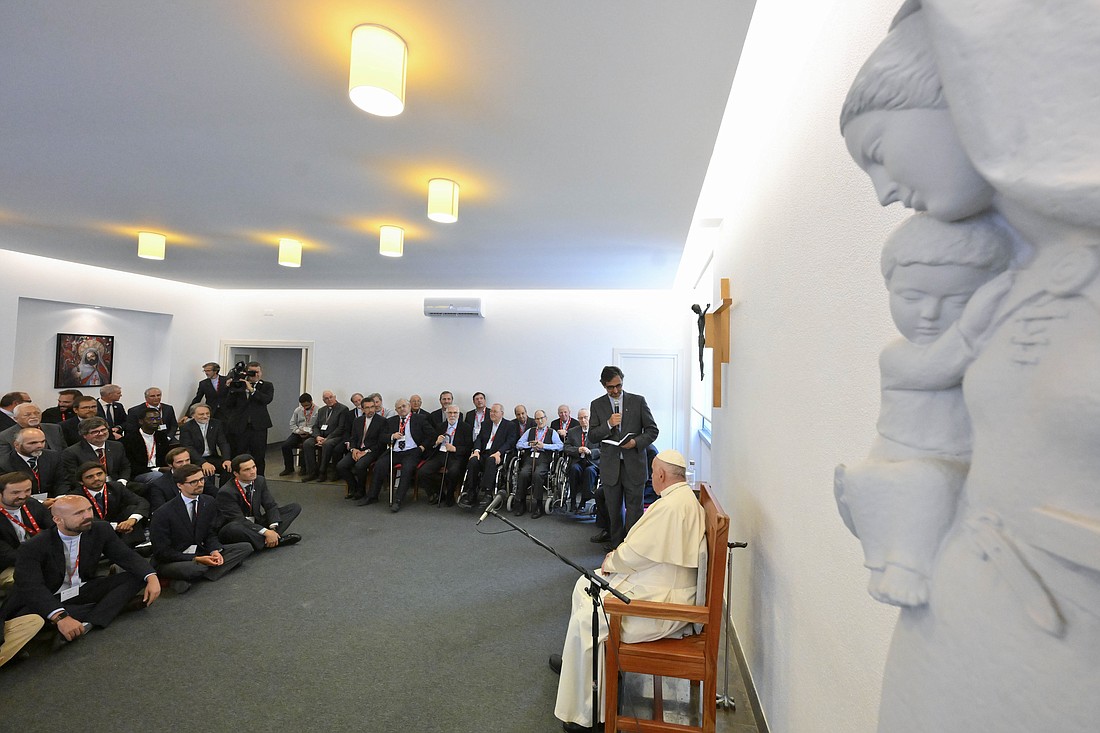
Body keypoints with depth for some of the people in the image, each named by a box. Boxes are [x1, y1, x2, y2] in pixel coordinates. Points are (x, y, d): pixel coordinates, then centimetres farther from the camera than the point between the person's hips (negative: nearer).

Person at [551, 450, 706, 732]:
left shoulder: (670, 505, -26)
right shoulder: (686, 498, 8)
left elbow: (636, 553, -22)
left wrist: (610, 562, -3)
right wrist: (618, 556, 6)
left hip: (661, 600, -11)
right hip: (660, 581, 11)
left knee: (587, 619, -14)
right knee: (585, 587, 16)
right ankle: (574, 660, 33)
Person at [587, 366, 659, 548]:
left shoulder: (638, 401, 1)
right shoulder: (597, 405, 4)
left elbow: (652, 430, 2)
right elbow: (592, 436, 1)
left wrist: (636, 442, -15)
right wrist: (608, 424, -16)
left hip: (634, 464, -2)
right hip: (610, 466, 2)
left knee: (634, 509, 2)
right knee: (614, 511, 13)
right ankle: (616, 547, 26)